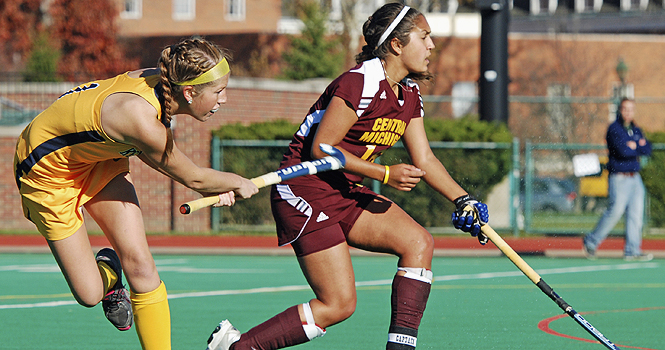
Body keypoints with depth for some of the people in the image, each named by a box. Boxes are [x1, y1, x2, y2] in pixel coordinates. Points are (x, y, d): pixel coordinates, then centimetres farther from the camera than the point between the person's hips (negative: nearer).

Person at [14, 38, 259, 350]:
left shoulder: (159, 79, -17)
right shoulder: (140, 118, -40)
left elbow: (144, 150, 3)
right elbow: (192, 178, -24)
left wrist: (212, 185, -4)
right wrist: (236, 183, -4)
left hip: (98, 158, 7)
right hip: (48, 171, -7)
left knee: (140, 267, -9)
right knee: (89, 295, -2)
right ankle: (108, 269, 30)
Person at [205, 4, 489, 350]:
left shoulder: (409, 95, 8)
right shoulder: (362, 83, -21)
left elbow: (424, 160, 12)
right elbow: (321, 148, -21)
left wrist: (463, 200, -1)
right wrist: (385, 174, -21)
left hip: (344, 193, 9)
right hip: (303, 191, -9)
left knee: (418, 242, -10)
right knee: (338, 305, -12)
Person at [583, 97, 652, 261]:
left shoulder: (636, 130, 16)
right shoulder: (614, 129, -7)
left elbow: (647, 149, 4)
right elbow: (622, 151, -21)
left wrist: (634, 146, -12)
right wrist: (639, 148, -5)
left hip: (635, 178, 7)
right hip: (619, 178, -7)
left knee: (636, 213, 0)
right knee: (615, 211, -11)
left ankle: (632, 251, 2)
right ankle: (591, 241, 6)